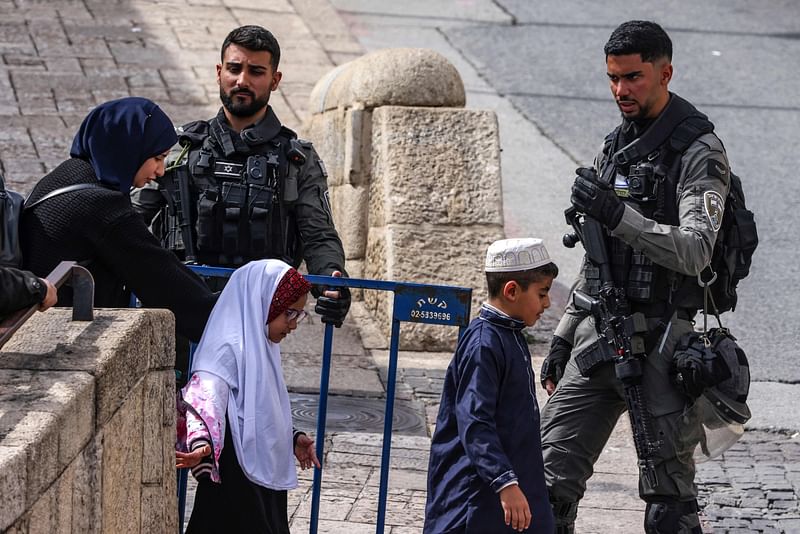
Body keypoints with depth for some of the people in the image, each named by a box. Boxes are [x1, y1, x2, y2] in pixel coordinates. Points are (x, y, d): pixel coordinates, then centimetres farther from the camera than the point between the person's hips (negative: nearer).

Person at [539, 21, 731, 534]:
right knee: (551, 473, 3)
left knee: (669, 493, -4)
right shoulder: (614, 148, 17)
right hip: (598, 334, 7)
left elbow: (694, 251, -20)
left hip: (657, 338, -7)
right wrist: (563, 337, 21)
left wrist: (617, 214, -29)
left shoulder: (699, 152, -8)